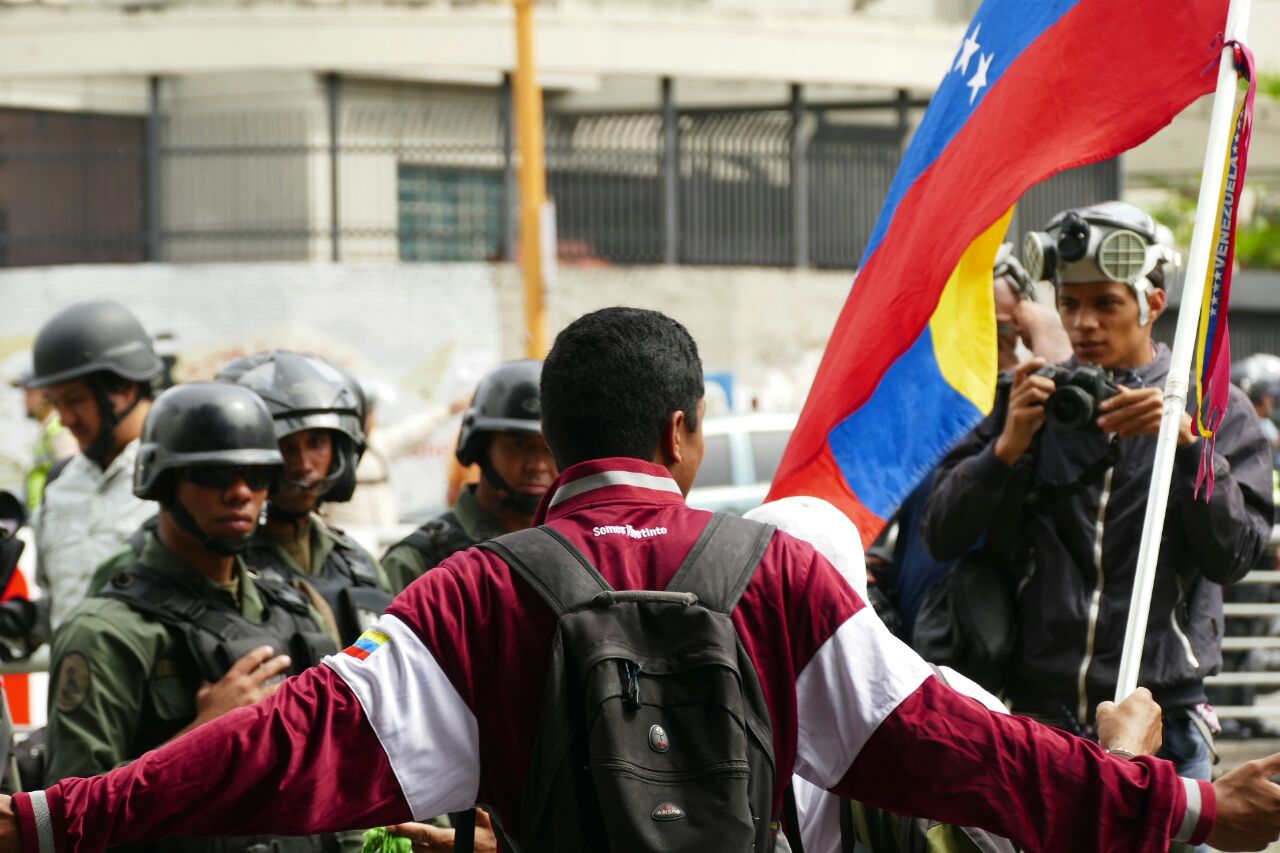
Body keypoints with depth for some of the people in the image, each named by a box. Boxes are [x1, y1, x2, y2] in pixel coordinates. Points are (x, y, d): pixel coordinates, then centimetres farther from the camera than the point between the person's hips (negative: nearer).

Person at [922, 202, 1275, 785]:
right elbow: (941, 536, 3)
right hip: (1041, 713, 2)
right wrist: (1008, 447, -12)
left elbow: (1233, 555, -4)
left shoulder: (1214, 410, 6)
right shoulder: (1031, 403, 11)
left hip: (1160, 724, -2)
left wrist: (1187, 444, -15)